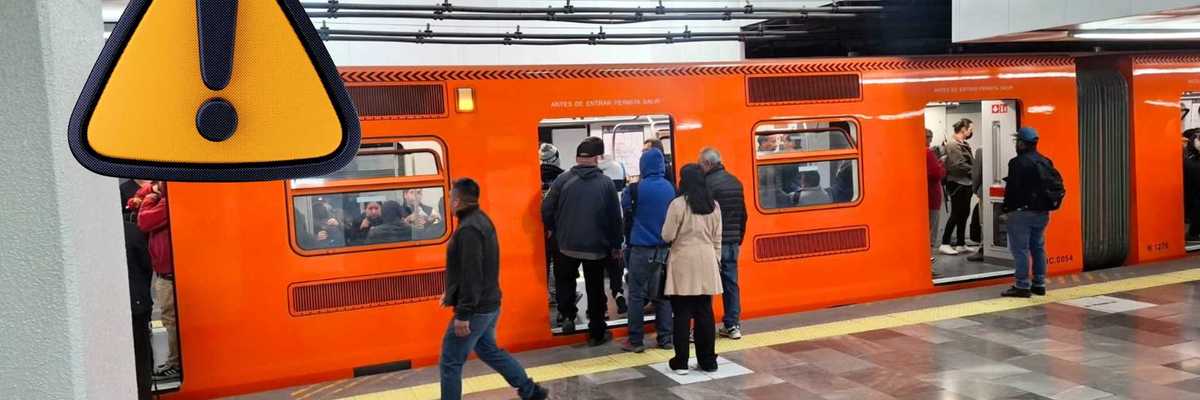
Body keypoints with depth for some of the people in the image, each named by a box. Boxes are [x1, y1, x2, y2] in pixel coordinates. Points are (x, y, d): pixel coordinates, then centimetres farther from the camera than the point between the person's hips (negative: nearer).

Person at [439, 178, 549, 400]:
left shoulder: (469, 229, -22)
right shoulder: (481, 220, 10)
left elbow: (471, 275, -26)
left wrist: (463, 314, -23)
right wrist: (451, 293, 24)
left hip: (476, 309, -10)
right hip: (488, 303, 10)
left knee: (450, 363, 1)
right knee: (488, 350, 25)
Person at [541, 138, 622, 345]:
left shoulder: (563, 179, -6)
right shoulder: (606, 182, -5)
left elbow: (547, 208, -7)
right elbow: (615, 217, -2)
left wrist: (552, 229, 12)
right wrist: (616, 245, 7)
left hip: (567, 244, 0)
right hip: (597, 246, 0)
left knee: (565, 280, 23)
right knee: (595, 288, 11)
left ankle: (567, 316, 12)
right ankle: (597, 333, 16)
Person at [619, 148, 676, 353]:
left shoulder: (635, 189, -11)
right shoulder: (671, 188, 1)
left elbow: (625, 211, -2)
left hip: (641, 248, -4)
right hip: (665, 248, 4)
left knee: (636, 294, 3)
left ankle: (635, 340, 5)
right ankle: (665, 338, 16)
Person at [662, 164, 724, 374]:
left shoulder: (678, 204, -9)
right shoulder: (714, 205, 7)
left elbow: (667, 236, -8)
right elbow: (717, 238, 10)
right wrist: (716, 260, 18)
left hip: (684, 263, -4)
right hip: (706, 262, 4)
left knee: (682, 314, 1)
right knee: (705, 312, 9)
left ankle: (681, 362, 6)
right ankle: (708, 360, 15)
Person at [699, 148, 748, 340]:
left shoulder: (708, 183, -14)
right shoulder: (735, 182, 12)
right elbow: (743, 214, 16)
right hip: (733, 243, 7)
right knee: (731, 283, 12)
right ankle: (733, 325, 17)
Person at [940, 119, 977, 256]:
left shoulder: (964, 144, 15)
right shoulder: (952, 144, -15)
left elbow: (970, 162, 15)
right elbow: (959, 166, -21)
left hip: (966, 183, 9)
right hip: (957, 184, -9)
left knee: (964, 213, 12)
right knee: (956, 214, -4)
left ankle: (961, 244, 19)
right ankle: (945, 244, 3)